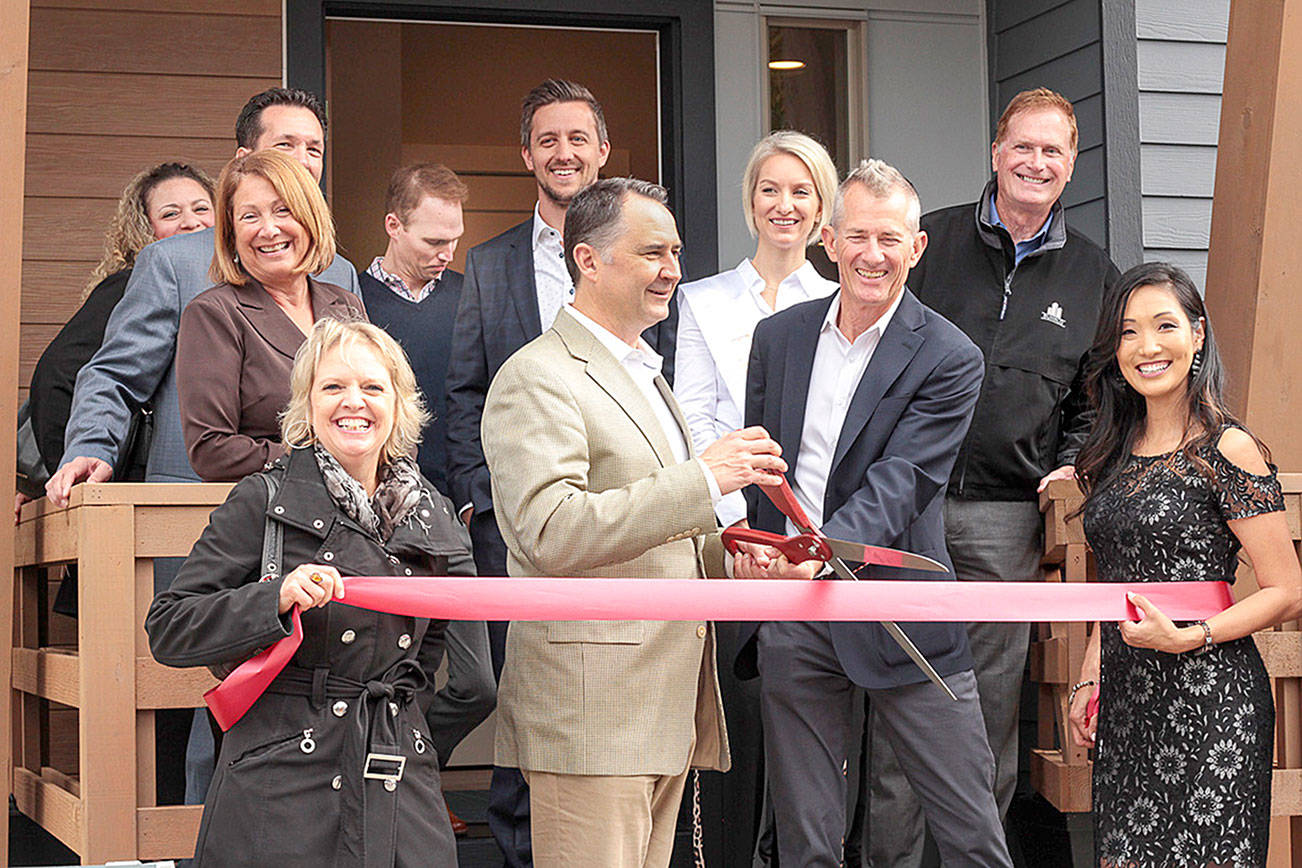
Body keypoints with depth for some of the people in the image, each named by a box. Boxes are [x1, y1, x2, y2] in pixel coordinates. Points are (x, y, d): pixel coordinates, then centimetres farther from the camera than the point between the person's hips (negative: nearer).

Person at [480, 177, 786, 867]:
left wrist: (730, 555, 9)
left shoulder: (644, 372, 22)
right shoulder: (536, 378, -10)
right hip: (590, 710, -9)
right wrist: (704, 479, -25)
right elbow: (553, 533, -24)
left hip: (669, 712, 9)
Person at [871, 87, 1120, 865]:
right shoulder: (929, 241, 6)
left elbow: (1097, 394, 18)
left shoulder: (1092, 273, 12)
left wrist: (1073, 466, 1)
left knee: (993, 700, 4)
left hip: (1007, 516, 1)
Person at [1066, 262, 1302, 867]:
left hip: (1209, 700, -6)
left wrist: (1187, 638, -19)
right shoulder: (1116, 453, 13)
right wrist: (1088, 681, 12)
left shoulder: (1226, 449, -8)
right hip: (1125, 700, 6)